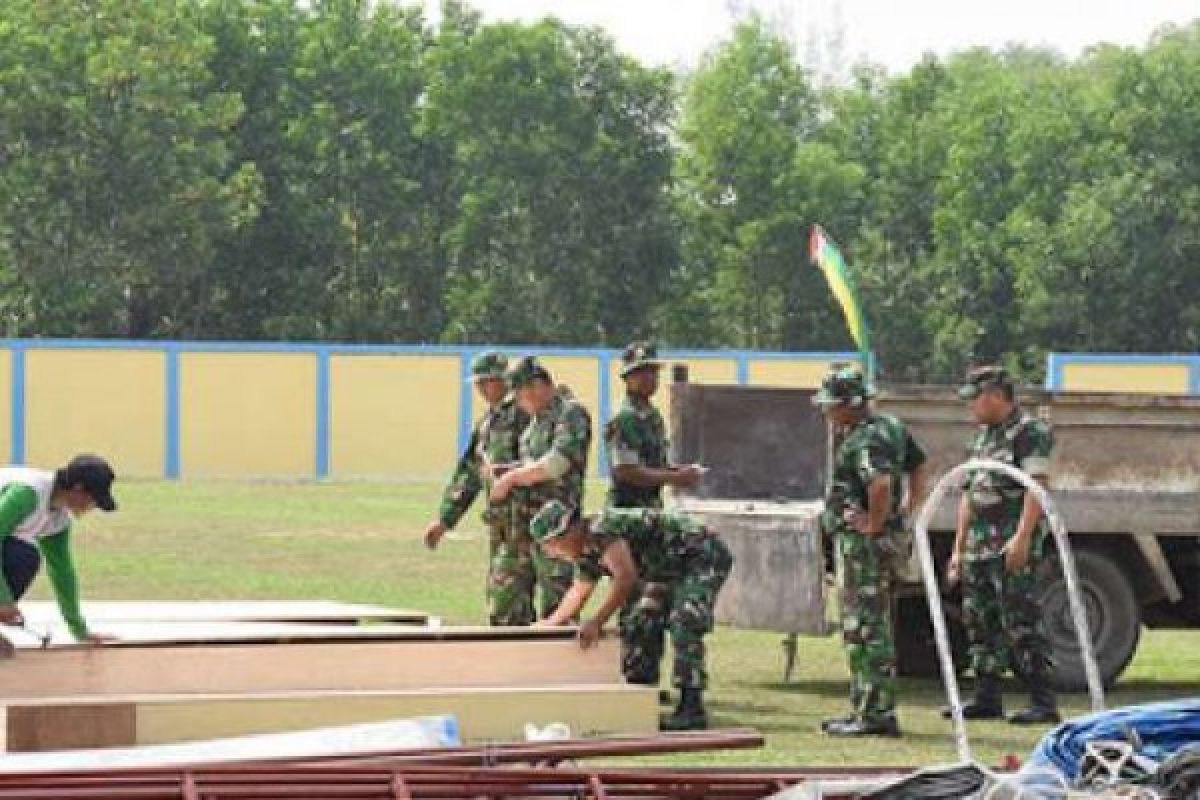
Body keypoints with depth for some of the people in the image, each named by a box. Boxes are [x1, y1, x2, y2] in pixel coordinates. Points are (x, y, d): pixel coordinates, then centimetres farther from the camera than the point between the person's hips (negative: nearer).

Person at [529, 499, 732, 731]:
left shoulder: (602, 529, -26)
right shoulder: (588, 551, 7)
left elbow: (626, 577, -36)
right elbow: (579, 592, 25)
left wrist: (597, 622, -34)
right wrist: (548, 625, 31)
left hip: (705, 557, -11)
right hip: (677, 571, 11)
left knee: (683, 627, -23)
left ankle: (692, 708, -25)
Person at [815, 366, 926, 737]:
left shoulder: (862, 441, -20)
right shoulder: (890, 427, 12)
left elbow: (880, 484, -36)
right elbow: (920, 467, 24)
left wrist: (873, 523, -22)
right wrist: (906, 509, 17)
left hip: (862, 543, -10)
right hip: (892, 538, 10)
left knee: (865, 630, -7)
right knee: (876, 628, 15)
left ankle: (874, 714, -6)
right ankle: (873, 710, 21)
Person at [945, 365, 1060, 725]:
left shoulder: (1030, 432, -7)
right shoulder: (982, 436, 20)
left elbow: (1037, 486, -17)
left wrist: (1022, 537, -26)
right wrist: (958, 548, 21)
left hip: (1013, 547, -9)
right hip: (979, 544, 9)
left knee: (1021, 624, -11)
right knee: (980, 623, 10)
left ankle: (1043, 702, -10)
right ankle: (987, 698, 16)